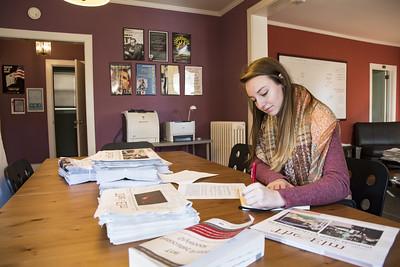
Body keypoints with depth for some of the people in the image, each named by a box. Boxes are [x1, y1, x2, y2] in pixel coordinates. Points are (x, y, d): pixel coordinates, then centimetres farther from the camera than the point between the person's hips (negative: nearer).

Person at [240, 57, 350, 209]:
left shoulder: (319, 117, -16)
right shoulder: (267, 120, 2)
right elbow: (258, 163, 2)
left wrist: (280, 197, -35)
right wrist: (275, 179, -18)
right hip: (286, 208, 5)